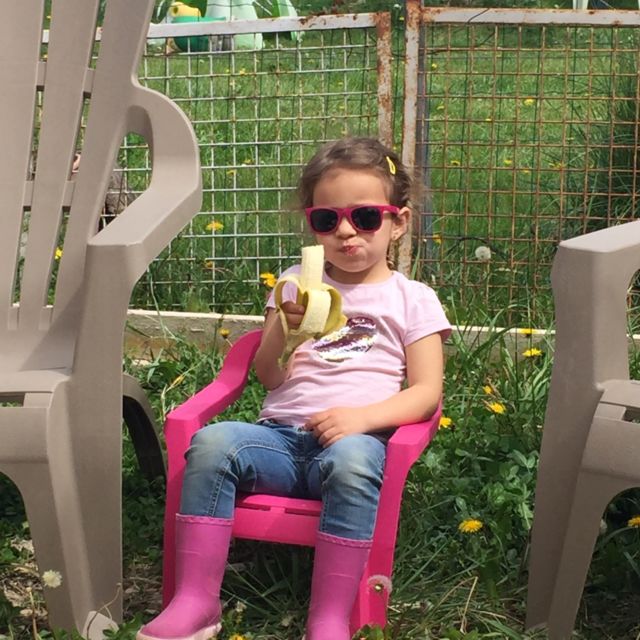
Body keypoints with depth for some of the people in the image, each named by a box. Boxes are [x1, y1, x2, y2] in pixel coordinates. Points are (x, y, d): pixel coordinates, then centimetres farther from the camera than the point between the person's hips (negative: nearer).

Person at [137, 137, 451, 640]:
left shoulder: (413, 299, 11)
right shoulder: (297, 284, 20)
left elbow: (426, 392, 2)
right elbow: (267, 376, 13)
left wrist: (364, 416, -16)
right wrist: (284, 328, -8)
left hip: (356, 440, -3)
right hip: (281, 435, 3)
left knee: (351, 459, -39)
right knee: (211, 442, -27)